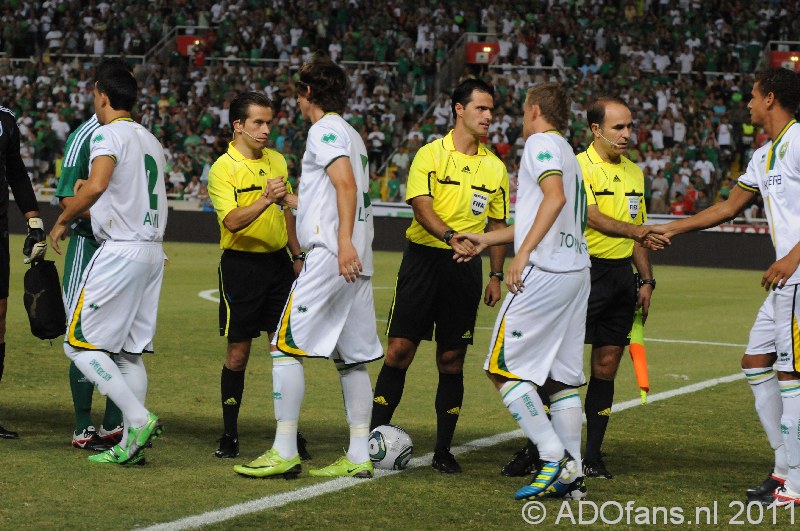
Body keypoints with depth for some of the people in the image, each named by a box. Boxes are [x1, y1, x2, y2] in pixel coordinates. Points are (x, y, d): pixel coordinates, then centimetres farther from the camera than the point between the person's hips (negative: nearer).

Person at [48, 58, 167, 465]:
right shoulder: (151, 140, 17)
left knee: (79, 343, -3)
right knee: (129, 350, 11)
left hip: (120, 250, -8)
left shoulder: (109, 134, -9)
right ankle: (130, 443, 7)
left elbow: (95, 187, -26)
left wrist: (63, 220, -12)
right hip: (153, 251, 8)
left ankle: (138, 418, -15)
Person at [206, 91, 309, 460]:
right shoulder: (223, 169, -10)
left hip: (278, 262, 5)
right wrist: (264, 200, -36)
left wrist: (297, 255, 19)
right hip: (241, 264, -5)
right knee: (238, 353, -1)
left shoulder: (276, 161, 10)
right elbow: (232, 221, -23)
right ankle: (230, 434, 9)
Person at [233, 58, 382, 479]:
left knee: (285, 345, -8)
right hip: (356, 261, 10)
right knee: (352, 357, 9)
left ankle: (284, 453, -10)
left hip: (330, 256, -10)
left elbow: (346, 184, -20)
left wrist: (343, 242, -29)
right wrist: (290, 198, 29)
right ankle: (358, 457, 9)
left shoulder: (325, 129, -5)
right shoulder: (351, 135, 23)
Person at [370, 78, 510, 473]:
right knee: (399, 349, -6)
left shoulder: (495, 167, 10)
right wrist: (450, 236, -30)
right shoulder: (431, 154, -2)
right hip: (423, 258, -3)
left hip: (466, 267, 3)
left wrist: (497, 276, 8)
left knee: (452, 359, 4)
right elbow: (421, 206, -13)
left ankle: (443, 450, 10)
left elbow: (498, 224, 15)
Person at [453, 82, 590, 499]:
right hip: (577, 272, 9)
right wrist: (487, 239, 35)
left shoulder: (540, 142, -4)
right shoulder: (566, 152, 24)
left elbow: (555, 198, -20)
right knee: (562, 375, 9)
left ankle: (554, 456, -12)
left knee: (502, 366, -5)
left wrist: (524, 252, -23)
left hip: (545, 272, -9)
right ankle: (571, 473, 7)